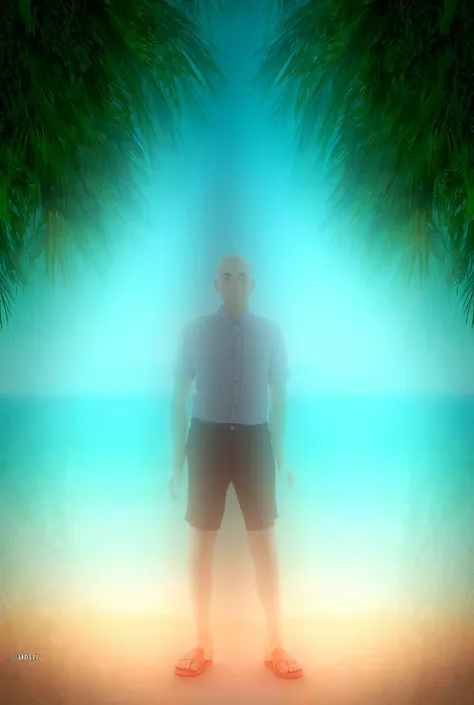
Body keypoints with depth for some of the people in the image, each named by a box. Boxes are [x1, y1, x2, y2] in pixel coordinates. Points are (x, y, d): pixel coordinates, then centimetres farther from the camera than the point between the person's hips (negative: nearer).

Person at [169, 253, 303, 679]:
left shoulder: (270, 333, 3)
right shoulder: (195, 331, 0)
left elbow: (279, 397, 9)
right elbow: (180, 396, 3)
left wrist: (281, 457, 7)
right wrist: (177, 459, 0)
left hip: (254, 441, 1)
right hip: (207, 440, 0)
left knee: (265, 543, 6)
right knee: (202, 544, 7)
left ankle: (275, 646, 20)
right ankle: (203, 645, 22)